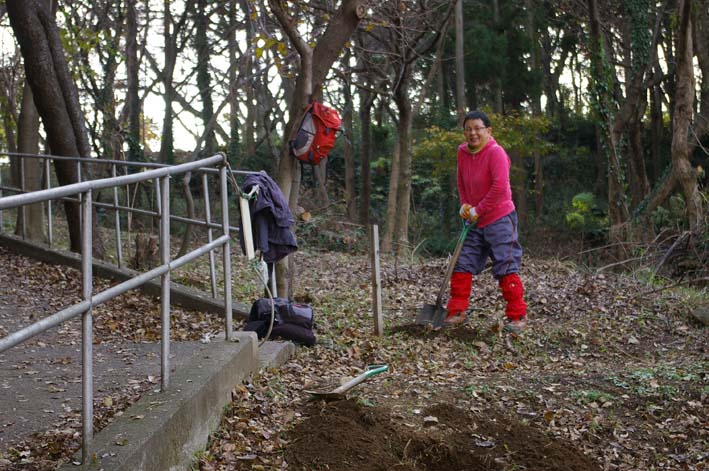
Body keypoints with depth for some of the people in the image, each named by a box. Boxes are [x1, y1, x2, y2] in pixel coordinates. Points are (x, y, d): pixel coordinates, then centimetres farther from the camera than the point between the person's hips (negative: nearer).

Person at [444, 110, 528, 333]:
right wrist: (465, 205, 4)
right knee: (462, 265, 8)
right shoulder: (463, 152, 5)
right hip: (475, 223, 7)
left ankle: (517, 316, 2)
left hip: (499, 220, -7)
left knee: (506, 269, -6)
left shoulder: (495, 152, -16)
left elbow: (500, 188, -23)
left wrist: (477, 210, -17)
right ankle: (457, 312, 17)